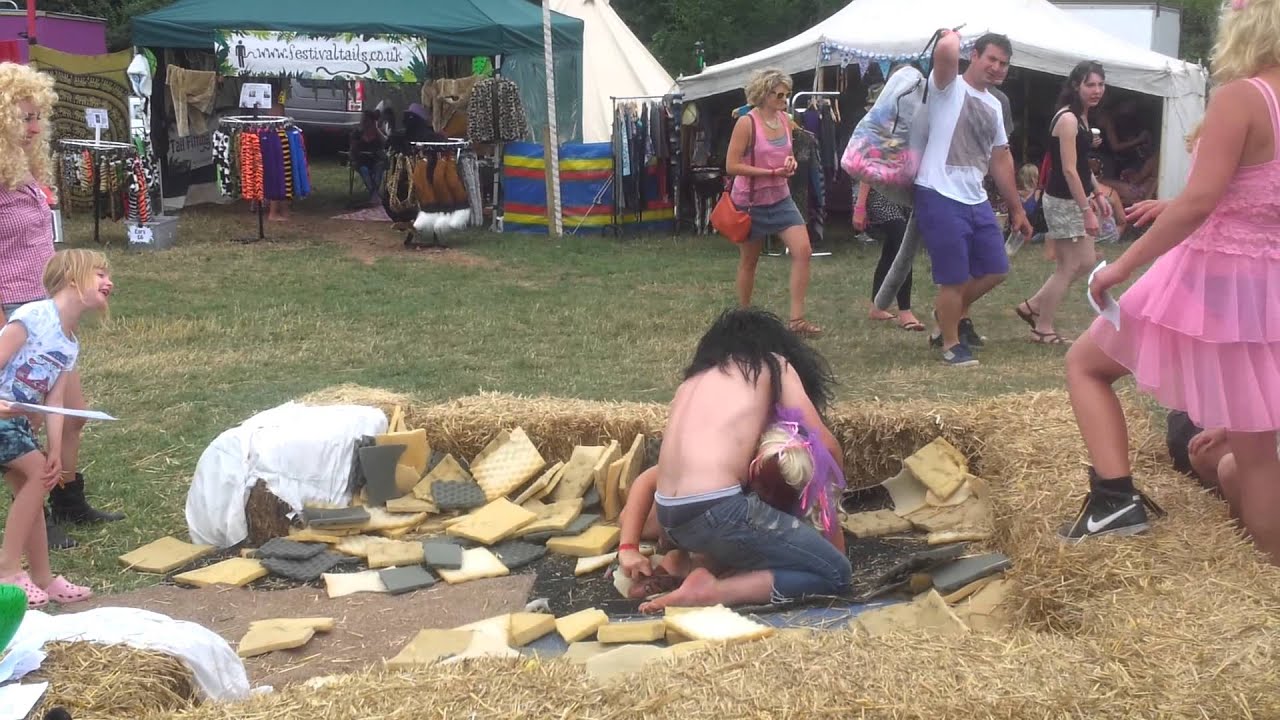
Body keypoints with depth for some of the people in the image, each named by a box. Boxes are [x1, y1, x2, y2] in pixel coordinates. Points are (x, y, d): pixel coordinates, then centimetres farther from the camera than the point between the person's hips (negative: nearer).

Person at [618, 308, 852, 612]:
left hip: (671, 520, 8)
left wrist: (628, 549, 20)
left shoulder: (692, 383, 27)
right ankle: (711, 591, -8)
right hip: (717, 511, -8)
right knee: (836, 573, 6)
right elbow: (826, 446, 10)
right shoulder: (773, 364, 12)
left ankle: (696, 560, 10)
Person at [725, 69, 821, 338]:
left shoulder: (785, 120, 4)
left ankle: (797, 319, -6)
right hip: (751, 201, -5)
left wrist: (791, 162, -4)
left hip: (781, 198, 5)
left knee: (803, 250, -10)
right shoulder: (746, 123, -15)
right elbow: (731, 166, -18)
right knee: (749, 260, 9)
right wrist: (771, 172, -22)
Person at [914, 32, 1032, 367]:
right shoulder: (949, 87, -5)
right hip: (940, 197, -8)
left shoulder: (994, 105, 18)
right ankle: (951, 343, 15)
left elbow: (1001, 160, 22)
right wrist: (952, 34, -3)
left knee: (995, 269, 14)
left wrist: (1017, 208, 22)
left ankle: (954, 314, 35)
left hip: (976, 200, 8)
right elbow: (945, 51, -28)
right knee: (955, 277, -3)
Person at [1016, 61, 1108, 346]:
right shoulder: (1068, 119, -18)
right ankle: (1043, 329, 11)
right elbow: (1069, 170, -22)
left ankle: (1033, 306, 22)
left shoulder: (1082, 117, 12)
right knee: (1068, 267, -1)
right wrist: (1087, 210, -23)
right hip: (1064, 201, -9)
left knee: (1085, 263, 14)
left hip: (1076, 199, 10)